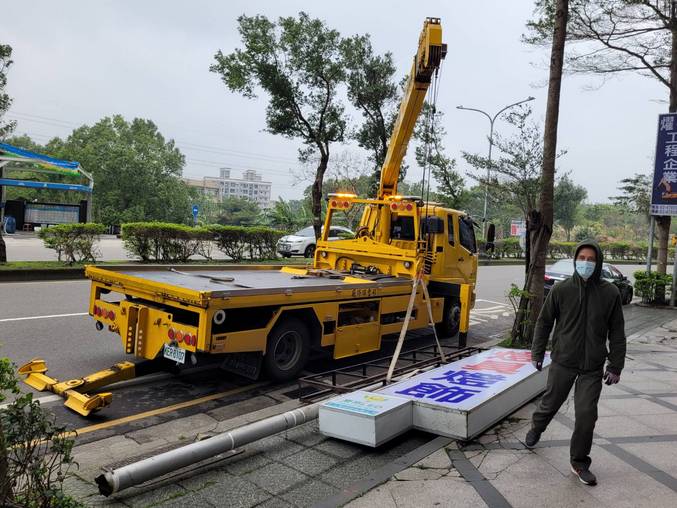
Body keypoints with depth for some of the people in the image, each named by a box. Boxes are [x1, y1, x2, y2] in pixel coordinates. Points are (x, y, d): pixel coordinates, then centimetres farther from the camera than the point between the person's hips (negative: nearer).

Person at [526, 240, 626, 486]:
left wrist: (615, 366, 0)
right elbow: (544, 322, 3)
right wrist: (537, 353, 4)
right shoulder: (561, 289, -7)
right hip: (562, 362, 0)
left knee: (586, 414, 0)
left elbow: (617, 332, 1)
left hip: (593, 367, 0)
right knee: (550, 402, 15)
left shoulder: (610, 293, -5)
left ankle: (579, 462, 20)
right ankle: (536, 428, 47)